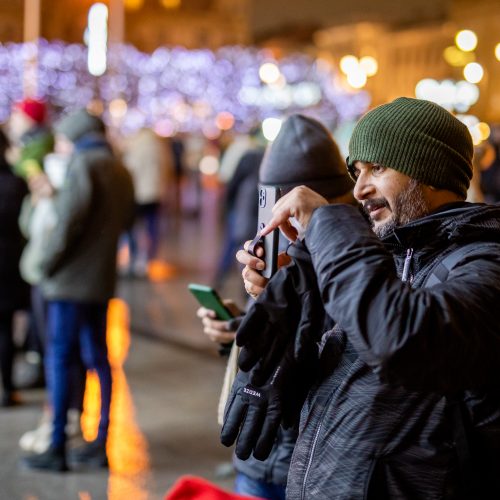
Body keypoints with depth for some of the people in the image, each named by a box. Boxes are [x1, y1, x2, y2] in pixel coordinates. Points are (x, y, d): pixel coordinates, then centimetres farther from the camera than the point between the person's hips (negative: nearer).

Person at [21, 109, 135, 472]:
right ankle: (101, 444, 17)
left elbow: (69, 220, -19)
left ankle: (57, 448, 2)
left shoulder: (83, 165, -11)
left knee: (59, 360, -2)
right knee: (97, 358, 12)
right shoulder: (120, 171, 14)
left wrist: (49, 263, -8)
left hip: (71, 279, -8)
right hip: (101, 279, 8)